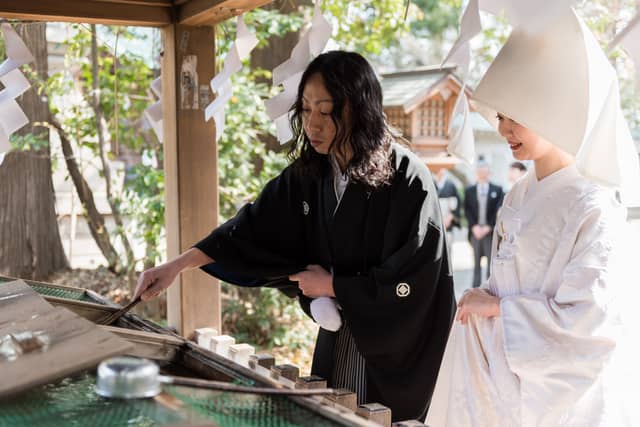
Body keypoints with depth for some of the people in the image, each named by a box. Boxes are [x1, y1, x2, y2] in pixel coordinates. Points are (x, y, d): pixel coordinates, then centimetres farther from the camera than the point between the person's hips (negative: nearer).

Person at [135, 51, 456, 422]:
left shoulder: (408, 179, -20)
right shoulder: (309, 172, -3)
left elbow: (412, 279, -19)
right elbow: (254, 224, -1)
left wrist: (331, 286, -11)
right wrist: (178, 265, -10)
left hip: (395, 348, -5)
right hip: (337, 339, 5)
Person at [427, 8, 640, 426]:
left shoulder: (593, 208, -19)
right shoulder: (517, 198, 4)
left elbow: (585, 320, -23)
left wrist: (495, 307, -16)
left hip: (566, 393, -7)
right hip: (509, 370, 7)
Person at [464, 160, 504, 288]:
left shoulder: (497, 190, 5)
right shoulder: (469, 191, 10)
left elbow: (499, 211, -1)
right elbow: (467, 211, 5)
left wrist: (488, 227, -9)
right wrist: (474, 227, -8)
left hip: (491, 231, -1)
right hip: (475, 231, 1)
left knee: (491, 262, 0)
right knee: (476, 263, 5)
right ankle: (475, 289, 9)